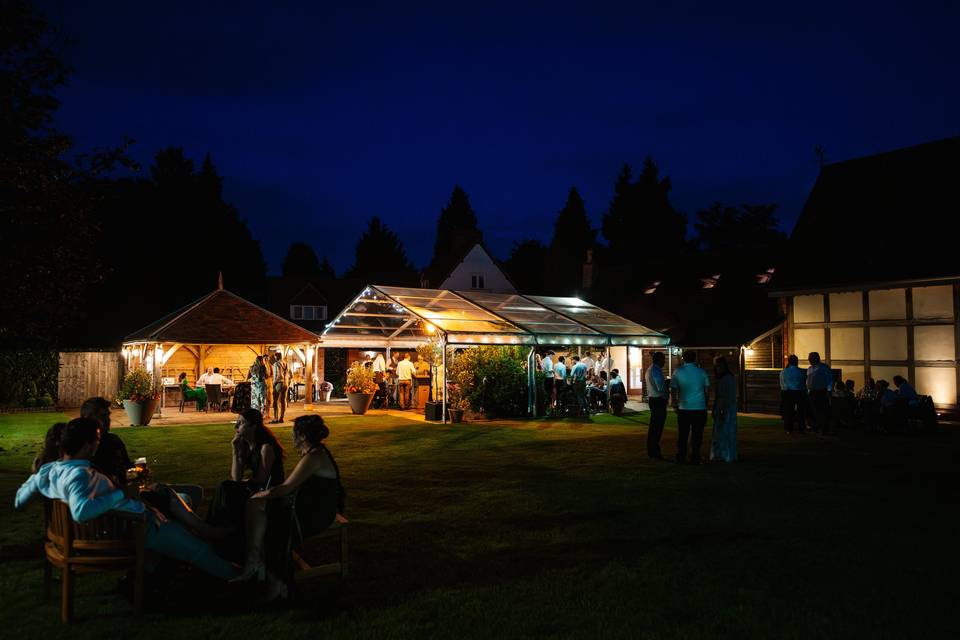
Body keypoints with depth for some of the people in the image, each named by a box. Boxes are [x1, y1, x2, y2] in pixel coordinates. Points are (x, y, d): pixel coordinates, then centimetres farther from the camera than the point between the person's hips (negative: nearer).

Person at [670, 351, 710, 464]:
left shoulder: (677, 372, -2)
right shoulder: (702, 372, 0)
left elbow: (673, 389, 1)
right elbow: (706, 390, 4)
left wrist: (675, 404, 14)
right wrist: (705, 405, 15)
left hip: (684, 408, 0)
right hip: (700, 408, 0)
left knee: (683, 434, 11)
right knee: (696, 435, 4)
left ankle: (681, 457, 15)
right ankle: (695, 458, 6)